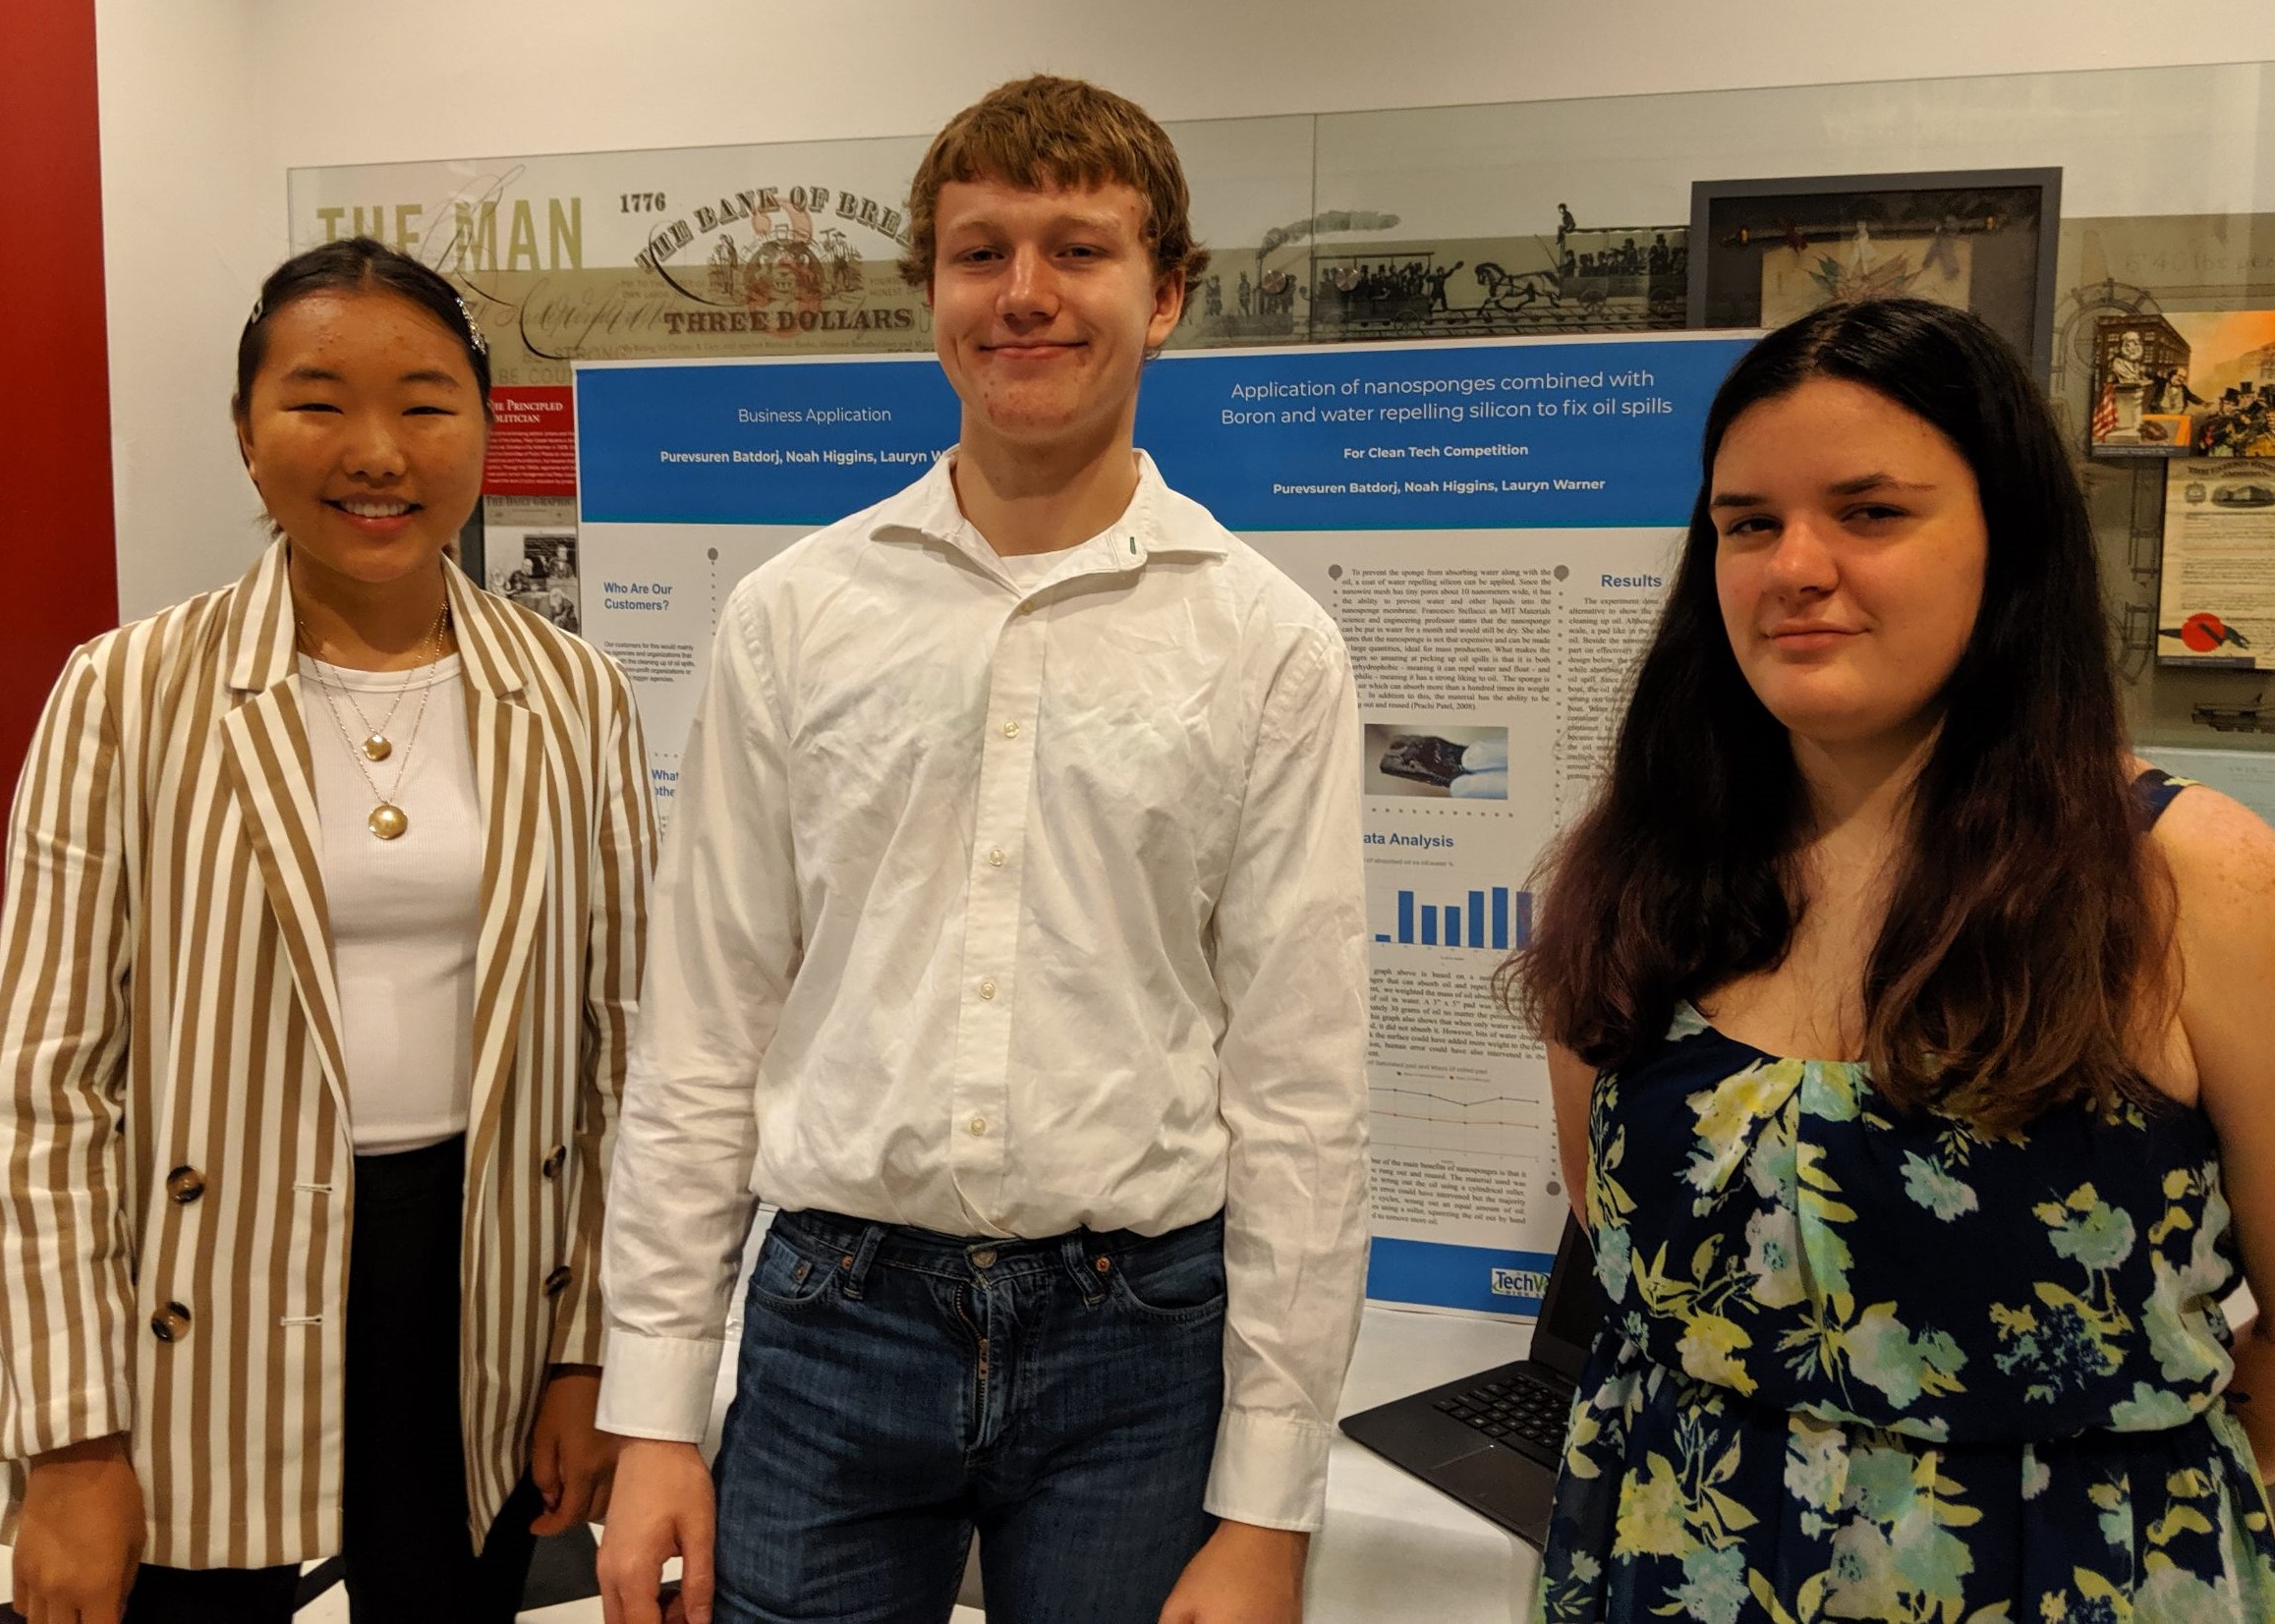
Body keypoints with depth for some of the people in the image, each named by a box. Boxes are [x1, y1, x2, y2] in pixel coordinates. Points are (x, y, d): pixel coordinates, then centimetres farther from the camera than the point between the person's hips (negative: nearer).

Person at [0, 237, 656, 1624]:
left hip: (484, 1304, 2)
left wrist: (592, 1353, 3)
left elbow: (621, 1045, 3)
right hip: (204, 1343, -1)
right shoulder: (128, 694, -5)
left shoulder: (576, 701, 0)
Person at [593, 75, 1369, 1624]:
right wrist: (655, 1414, 2)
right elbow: (702, 1038, 3)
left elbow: (1299, 1091, -4)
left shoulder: (1270, 647, -5)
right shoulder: (795, 615, 0)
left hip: (1136, 1337, -1)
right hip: (834, 1319, 1)